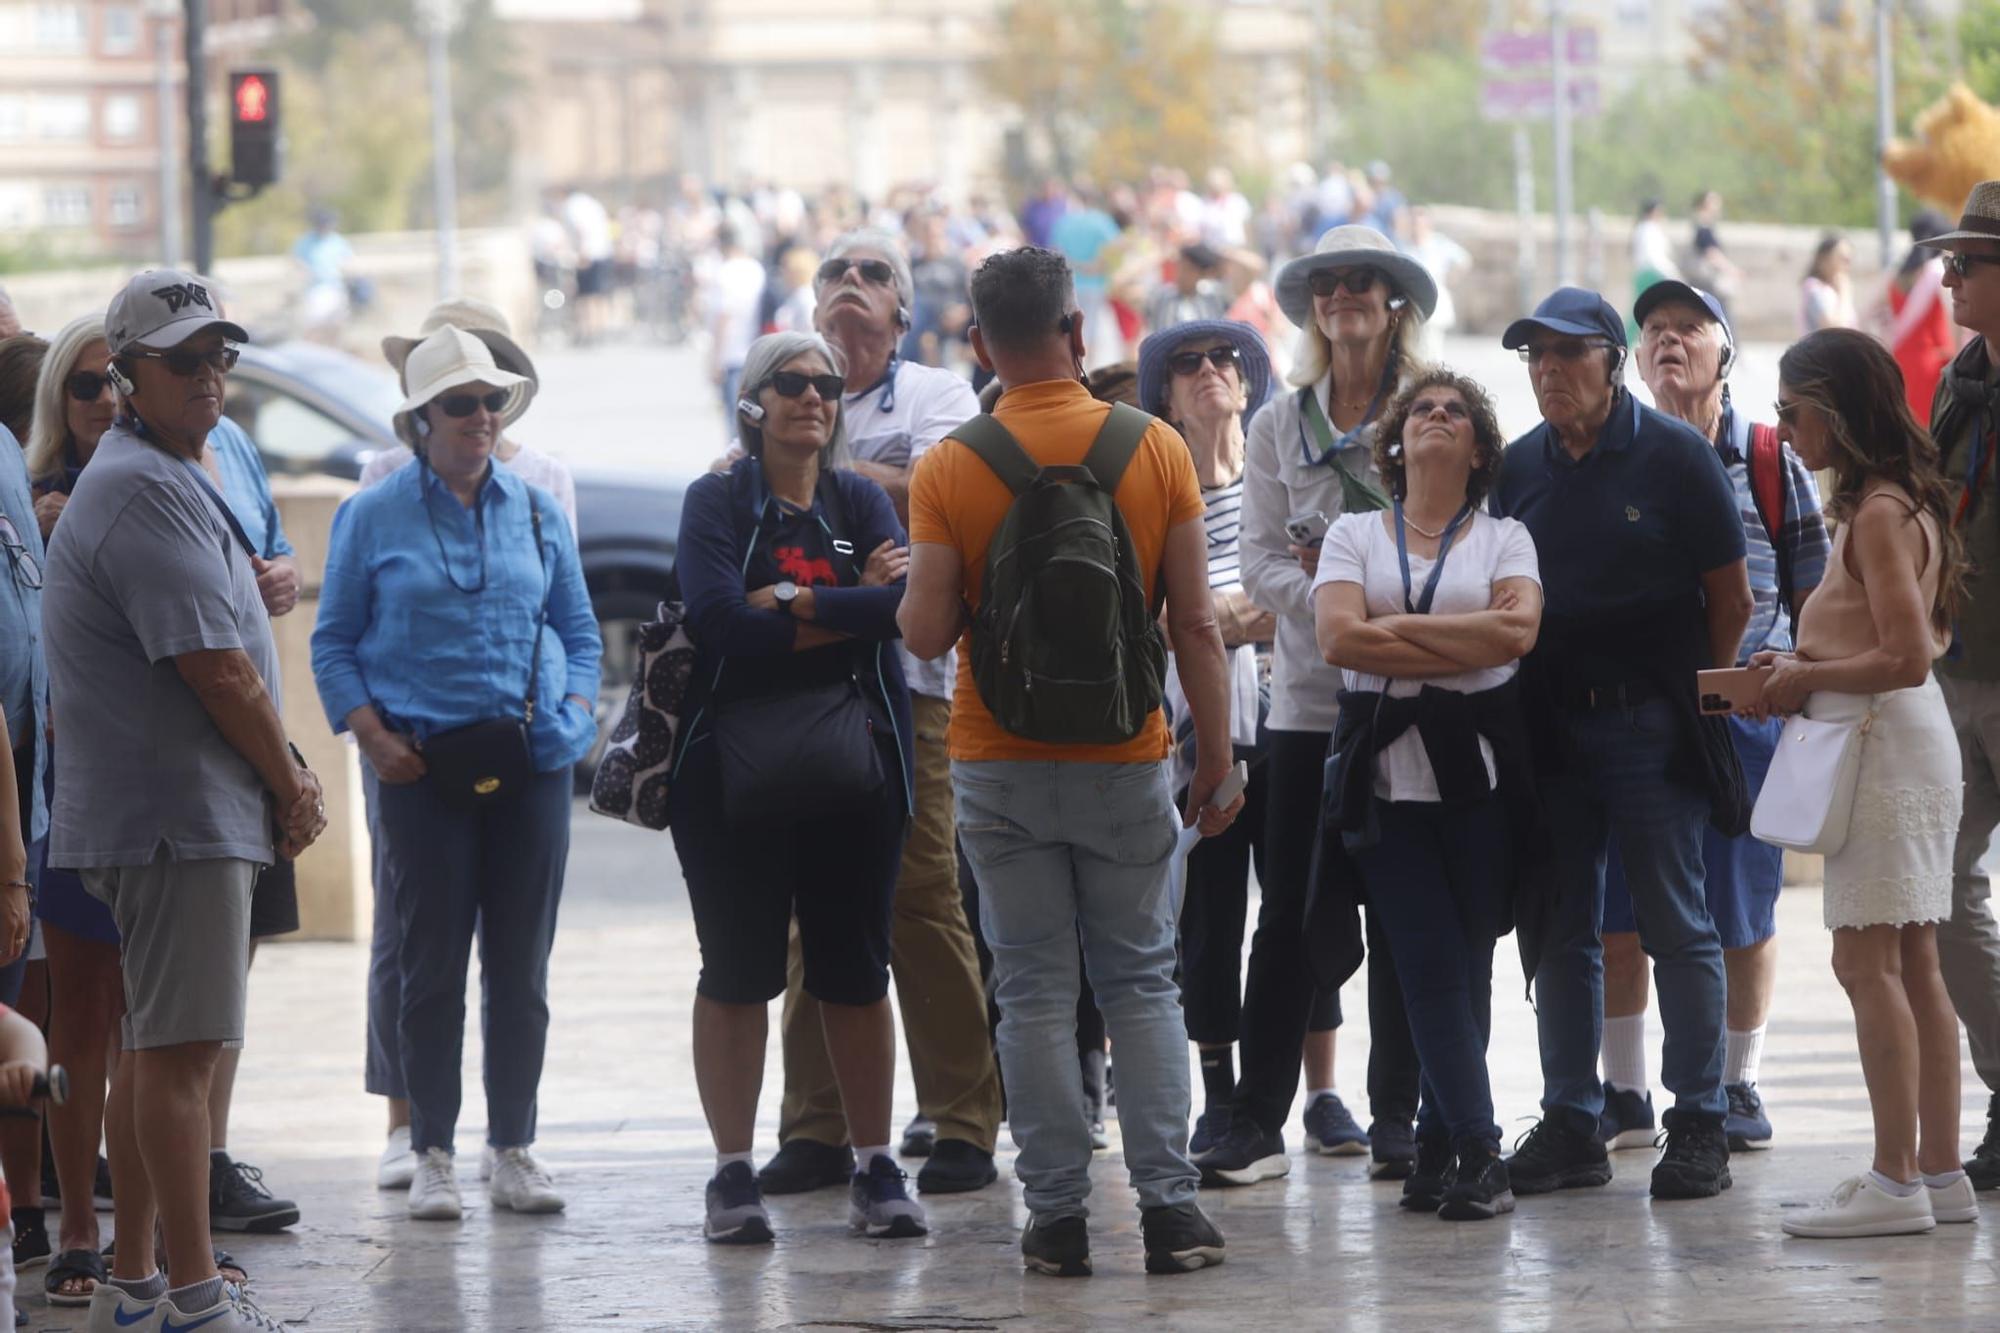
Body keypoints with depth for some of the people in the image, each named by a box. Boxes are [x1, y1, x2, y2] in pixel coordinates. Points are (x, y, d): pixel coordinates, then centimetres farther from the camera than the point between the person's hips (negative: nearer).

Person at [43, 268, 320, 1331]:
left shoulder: (174, 479, 19)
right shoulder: (144, 489, -15)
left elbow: (236, 657, 22)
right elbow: (216, 669, -18)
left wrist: (284, 774, 9)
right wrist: (294, 790, -6)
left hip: (177, 814, 11)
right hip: (177, 814, -11)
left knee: (156, 1046, 14)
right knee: (179, 1047, -10)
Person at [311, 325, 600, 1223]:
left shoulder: (536, 510, 10)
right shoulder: (373, 516, 2)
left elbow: (578, 628, 16)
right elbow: (334, 643, 4)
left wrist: (574, 712, 0)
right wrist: (374, 738, -7)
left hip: (529, 761, 3)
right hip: (422, 765, -3)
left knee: (522, 964, 5)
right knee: (432, 963, -1)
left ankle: (514, 1148, 13)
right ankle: (431, 1156, 6)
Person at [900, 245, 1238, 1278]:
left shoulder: (948, 471, -7)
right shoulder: (1155, 450, -4)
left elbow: (926, 634, -9)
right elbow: (1195, 625, -4)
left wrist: (920, 585, 12)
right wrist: (1216, 758, 3)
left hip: (1000, 766, 0)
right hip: (1124, 763, 1)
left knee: (1034, 992, 5)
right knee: (1141, 983, 9)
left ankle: (1057, 1215, 4)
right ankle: (1168, 1204, 3)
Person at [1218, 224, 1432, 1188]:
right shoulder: (1279, 424, 11)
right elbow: (1262, 558, 5)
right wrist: (1330, 606, -13)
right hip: (1309, 691, 2)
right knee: (1288, 907, -1)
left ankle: (1396, 1117, 8)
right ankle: (1258, 1122, 0)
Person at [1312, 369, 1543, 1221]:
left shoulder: (1503, 540, 11)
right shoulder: (1354, 536, 12)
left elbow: (1519, 630, -9)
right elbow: (1337, 638, -6)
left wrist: (1398, 628, -9)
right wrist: (1467, 645, -7)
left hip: (1478, 774, 0)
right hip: (1387, 774, 0)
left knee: (1465, 965, -1)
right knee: (1432, 966, -8)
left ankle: (1437, 1148, 8)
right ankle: (1476, 1156, -10)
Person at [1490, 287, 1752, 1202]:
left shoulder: (1675, 456, -5)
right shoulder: (1520, 467, 9)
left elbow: (1730, 597, -1)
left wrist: (1691, 691, 2)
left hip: (1647, 723, -5)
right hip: (1547, 724, 5)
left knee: (1676, 928, -2)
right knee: (1557, 934, 7)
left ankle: (1697, 1127, 3)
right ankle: (1571, 1125, 13)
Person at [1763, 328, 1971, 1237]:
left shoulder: (1879, 514, -16)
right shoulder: (1900, 503, 13)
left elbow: (1905, 657, -22)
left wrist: (1806, 679, -10)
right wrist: (1808, 666, 14)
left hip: (1887, 747, -10)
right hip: (1903, 747, 10)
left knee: (1865, 958, -9)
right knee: (1911, 960, 11)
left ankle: (1897, 1180, -10)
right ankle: (1939, 1170, 13)